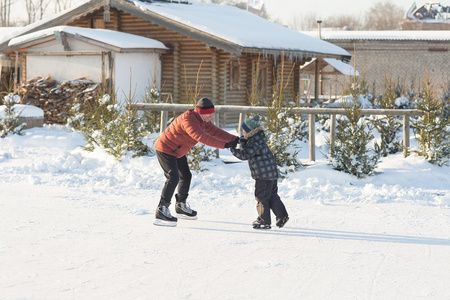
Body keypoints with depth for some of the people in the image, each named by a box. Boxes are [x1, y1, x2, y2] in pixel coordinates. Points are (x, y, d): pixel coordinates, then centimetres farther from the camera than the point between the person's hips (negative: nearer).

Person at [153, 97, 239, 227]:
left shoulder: (203, 120, 0)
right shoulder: (188, 120, -32)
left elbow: (215, 131, 2)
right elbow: (202, 137, -43)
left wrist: (234, 139, -12)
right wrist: (224, 144, -46)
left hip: (177, 151, 10)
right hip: (165, 149, -10)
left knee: (186, 176, 16)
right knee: (173, 178, -20)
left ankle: (181, 206, 33)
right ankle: (161, 211, -20)